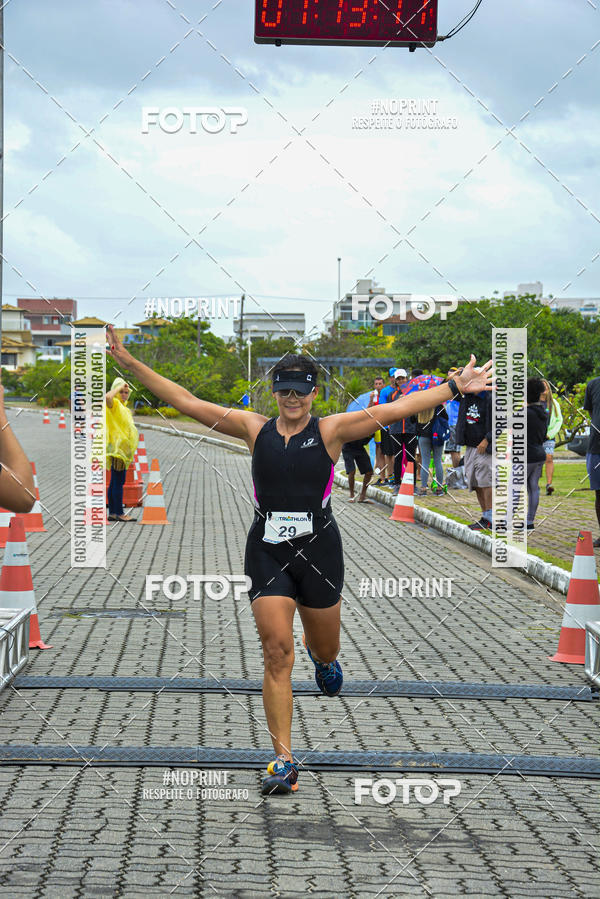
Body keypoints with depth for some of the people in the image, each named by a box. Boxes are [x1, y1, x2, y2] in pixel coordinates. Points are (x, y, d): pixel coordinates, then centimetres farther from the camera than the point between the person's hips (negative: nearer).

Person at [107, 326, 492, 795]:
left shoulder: (331, 431, 0)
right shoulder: (255, 429, 4)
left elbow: (395, 409, -7)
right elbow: (187, 402, 4)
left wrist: (455, 387, -13)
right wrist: (131, 364, 0)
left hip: (318, 547, 0)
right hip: (267, 550, 0)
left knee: (325, 649, 16)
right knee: (276, 652, -9)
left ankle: (322, 656, 58)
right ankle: (284, 762, -5)